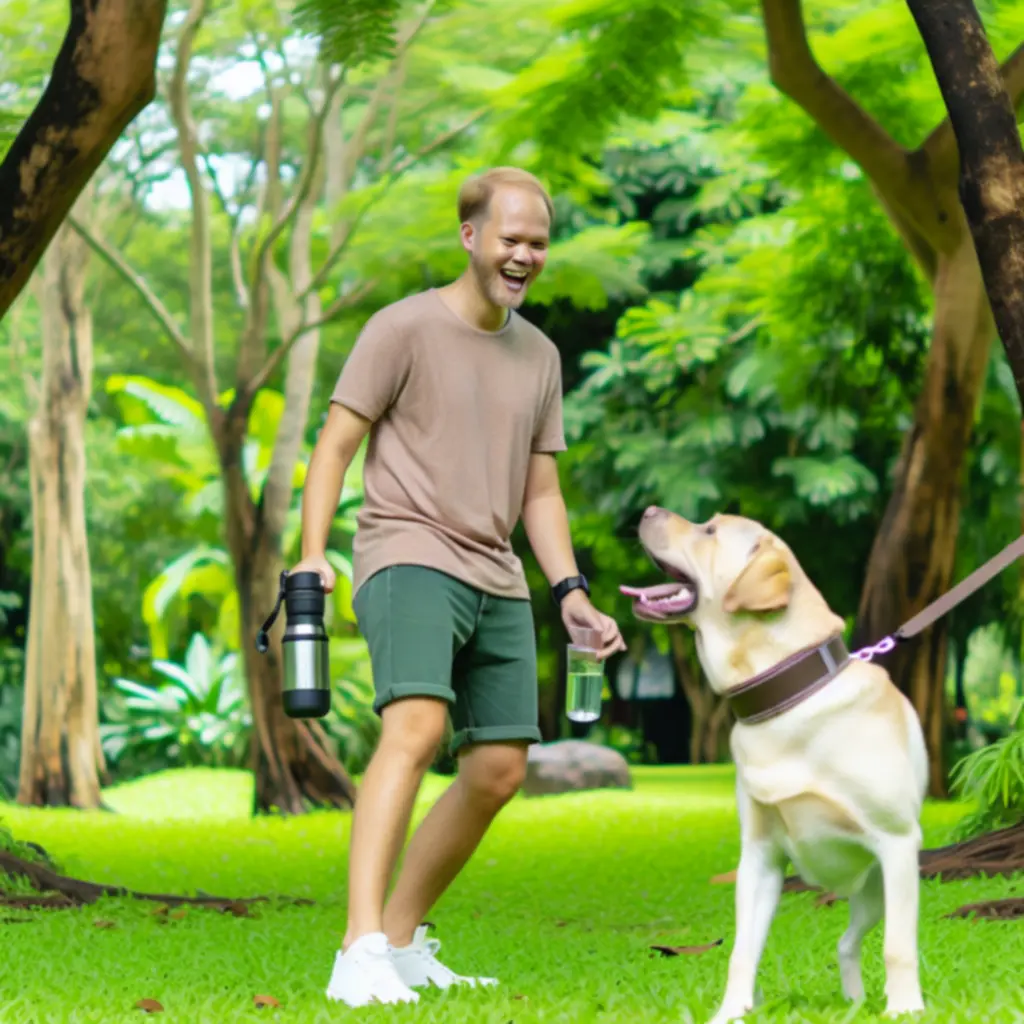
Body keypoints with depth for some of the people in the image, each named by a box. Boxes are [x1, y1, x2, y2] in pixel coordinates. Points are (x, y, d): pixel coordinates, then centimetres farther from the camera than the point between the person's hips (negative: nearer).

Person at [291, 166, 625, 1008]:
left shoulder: (539, 356, 17)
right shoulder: (405, 327, -2)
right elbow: (335, 444, -4)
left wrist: (572, 592, 8)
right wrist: (313, 554, -16)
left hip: (498, 584, 7)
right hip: (409, 562, -7)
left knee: (499, 772, 6)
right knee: (416, 728, -27)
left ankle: (402, 938, 21)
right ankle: (360, 954, -34)